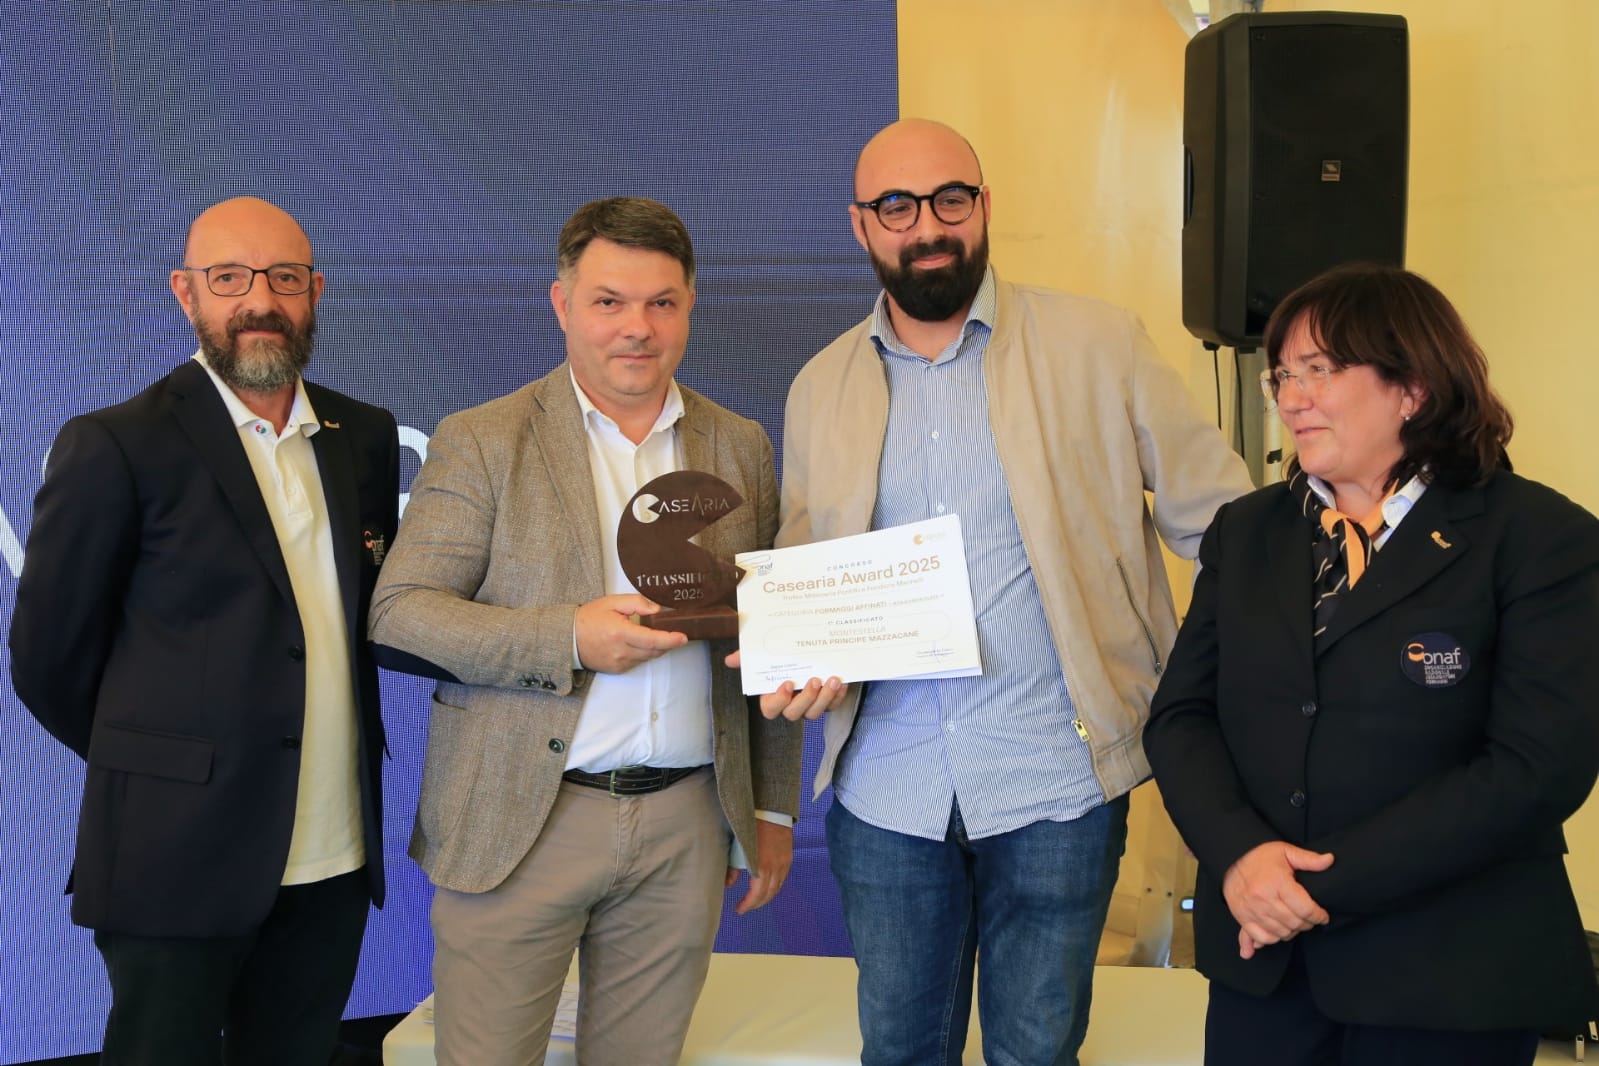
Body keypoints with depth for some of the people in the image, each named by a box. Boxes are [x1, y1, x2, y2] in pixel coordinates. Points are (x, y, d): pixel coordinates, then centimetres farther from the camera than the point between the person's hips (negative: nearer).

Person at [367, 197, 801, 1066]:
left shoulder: (741, 447, 10)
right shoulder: (481, 441, -2)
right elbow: (397, 611, -8)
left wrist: (775, 807, 11)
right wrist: (569, 638, -20)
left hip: (685, 828, 3)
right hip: (518, 826, -3)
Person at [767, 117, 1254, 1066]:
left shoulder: (1095, 345, -3)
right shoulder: (822, 388, 8)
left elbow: (1218, 518, -1)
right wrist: (793, 668, -6)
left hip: (1057, 777, -3)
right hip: (886, 785, 3)